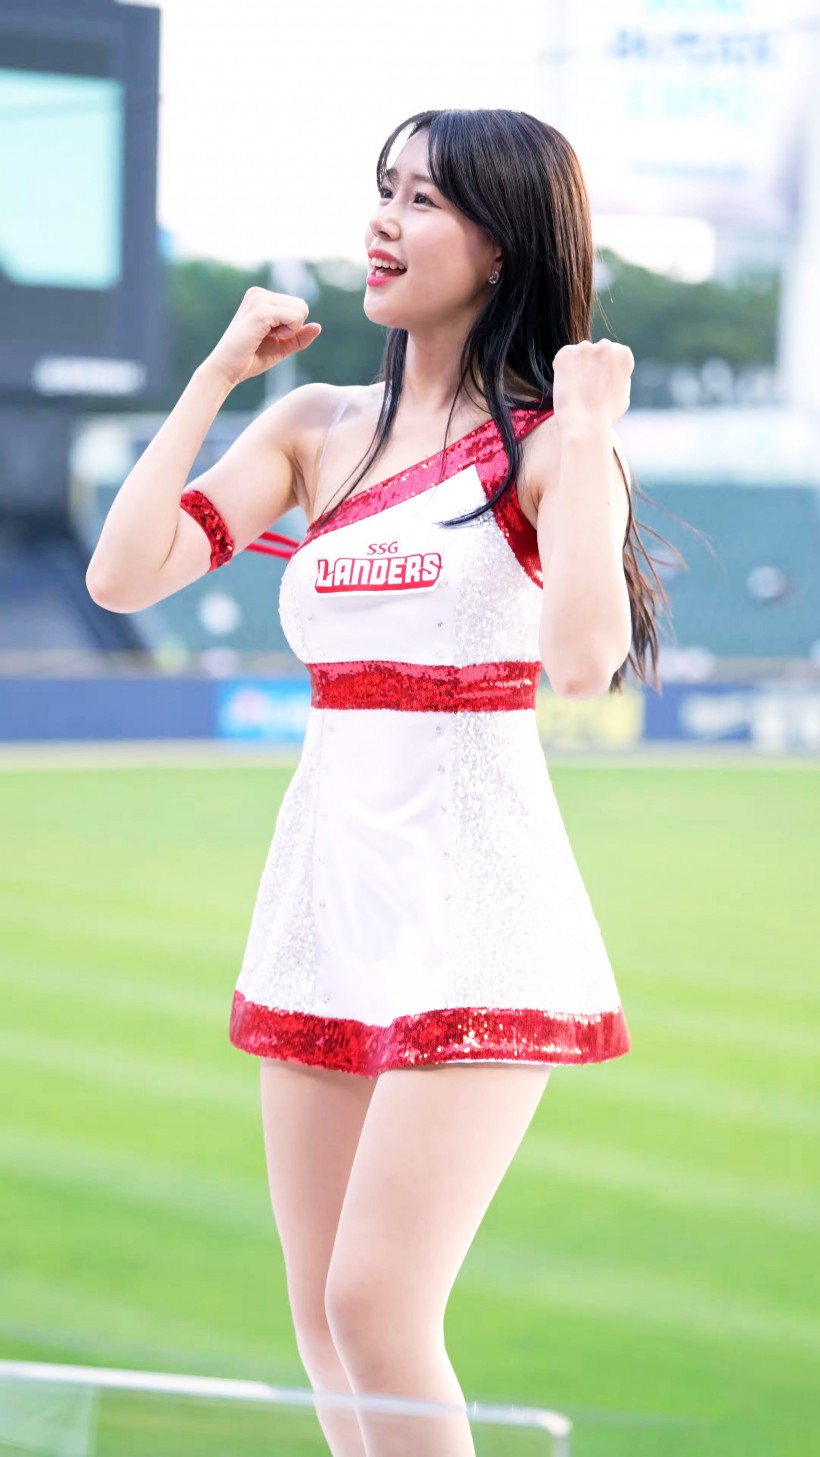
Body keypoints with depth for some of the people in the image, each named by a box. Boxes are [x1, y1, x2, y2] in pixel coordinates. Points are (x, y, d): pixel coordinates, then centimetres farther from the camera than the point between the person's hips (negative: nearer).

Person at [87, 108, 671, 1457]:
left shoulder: (551, 435, -5)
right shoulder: (315, 425, 10)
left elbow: (584, 657, -23)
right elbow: (123, 576, 0)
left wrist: (587, 436, -17)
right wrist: (216, 373, 5)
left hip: (477, 900, -6)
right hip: (325, 888, 6)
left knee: (378, 1303, -13)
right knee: (322, 1320, 9)